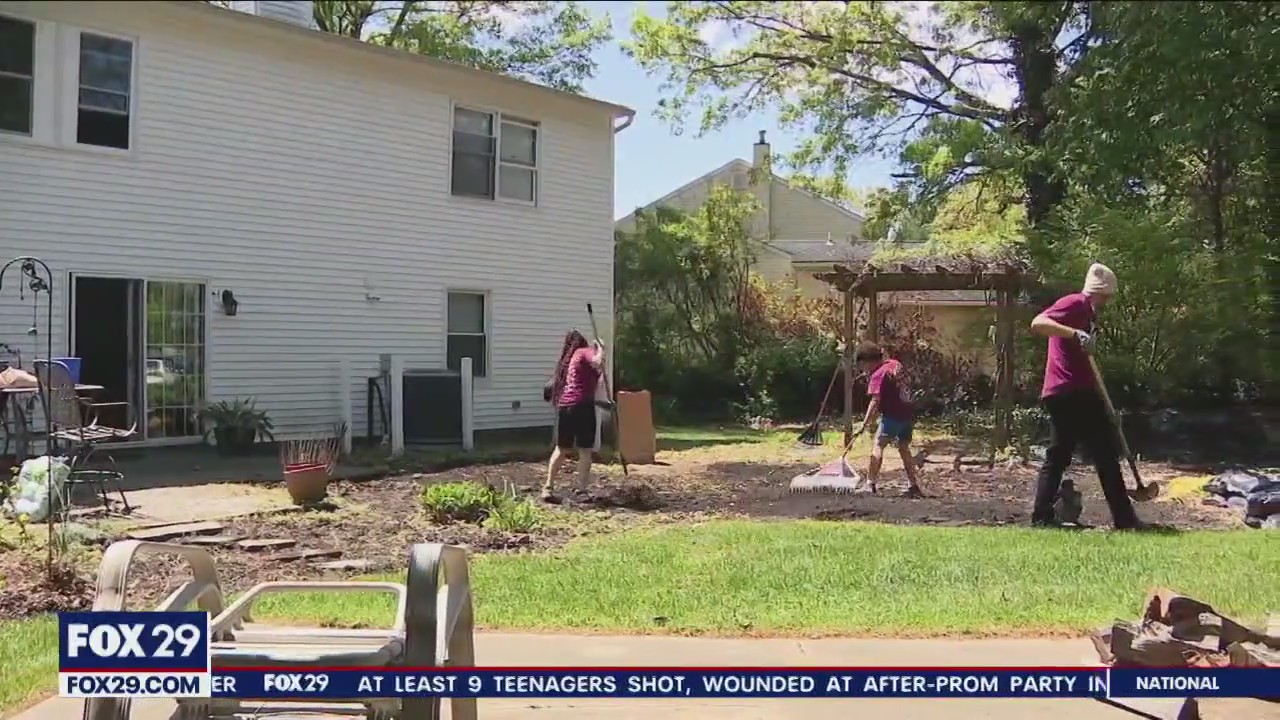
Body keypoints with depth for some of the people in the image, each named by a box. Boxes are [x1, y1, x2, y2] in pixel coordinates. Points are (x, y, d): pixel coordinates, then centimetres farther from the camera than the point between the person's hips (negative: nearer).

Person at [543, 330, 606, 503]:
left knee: (561, 449, 16)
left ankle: (548, 488, 14)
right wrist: (600, 348, -3)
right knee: (585, 450, 0)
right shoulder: (585, 352, 2)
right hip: (582, 406, -7)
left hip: (563, 406, 7)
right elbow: (599, 362, -19)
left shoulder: (567, 359, 23)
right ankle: (581, 490, -4)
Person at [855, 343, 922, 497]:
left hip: (892, 416, -8)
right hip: (907, 413, 8)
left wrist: (866, 422, -17)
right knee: (904, 449, 16)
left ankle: (870, 484, -8)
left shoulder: (878, 375, -14)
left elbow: (875, 402, -19)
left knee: (877, 446, -4)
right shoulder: (895, 364, 10)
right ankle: (913, 486, 16)